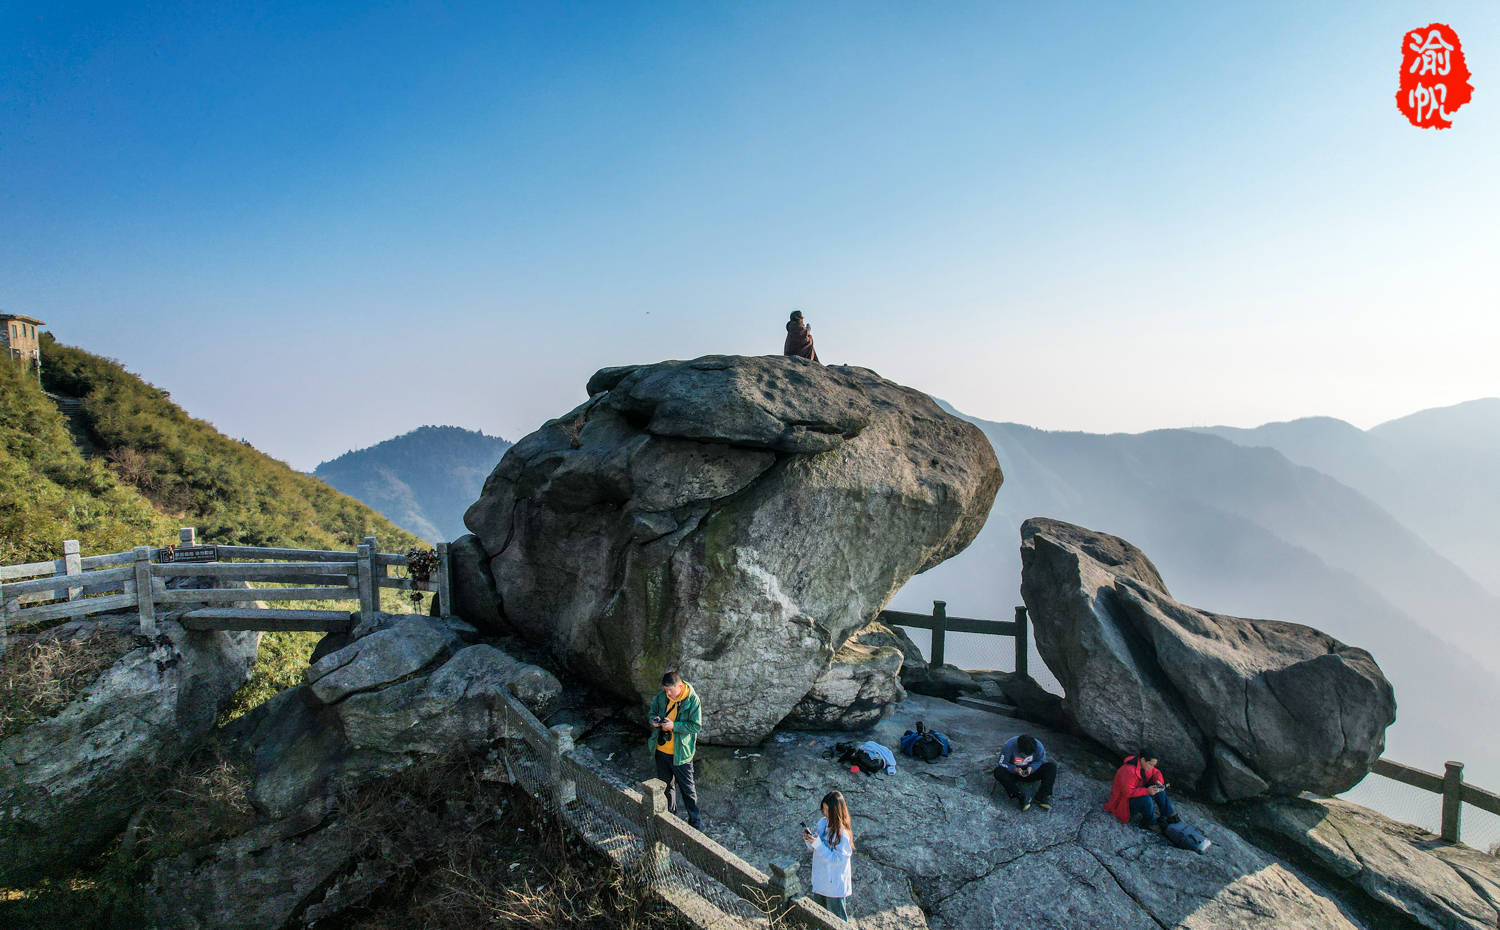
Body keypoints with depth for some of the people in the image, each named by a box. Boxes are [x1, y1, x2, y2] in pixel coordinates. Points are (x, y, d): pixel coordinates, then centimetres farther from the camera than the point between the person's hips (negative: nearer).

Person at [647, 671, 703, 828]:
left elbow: (696, 726, -18)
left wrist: (674, 726, -27)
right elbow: (653, 711, 11)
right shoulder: (661, 696, -6)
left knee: (687, 788, 9)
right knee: (665, 785, 22)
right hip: (661, 750, 5)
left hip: (680, 753, -5)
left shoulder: (692, 700, -19)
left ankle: (693, 821, 27)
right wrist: (654, 720, -12)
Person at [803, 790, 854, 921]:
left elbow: (837, 859, -24)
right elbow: (814, 848, 7)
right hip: (820, 879, 7)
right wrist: (808, 839, -14)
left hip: (835, 884, -7)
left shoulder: (843, 833, -24)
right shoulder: (822, 822, -4)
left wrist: (818, 844, -29)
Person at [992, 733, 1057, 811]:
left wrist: (1031, 768, -24)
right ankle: (1021, 798, -38)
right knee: (998, 772, -33)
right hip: (1013, 773, -2)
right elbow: (1002, 764, -16)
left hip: (1031, 772, 2)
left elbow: (1041, 761, -4)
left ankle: (1042, 797, -27)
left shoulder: (1038, 746, -17)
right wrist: (1015, 769, -33)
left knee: (1052, 766, -21)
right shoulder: (1009, 746, -24)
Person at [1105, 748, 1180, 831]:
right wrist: (1147, 791, -39)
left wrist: (1159, 781, -11)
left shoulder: (1145, 765, -6)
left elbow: (1156, 772, 12)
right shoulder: (1128, 771, -33)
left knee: (1159, 791, -6)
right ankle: (1150, 823, -10)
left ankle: (1170, 815, 0)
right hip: (1125, 801, -9)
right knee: (1147, 800, -33)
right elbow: (1128, 792, -34)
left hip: (1137, 793, 9)